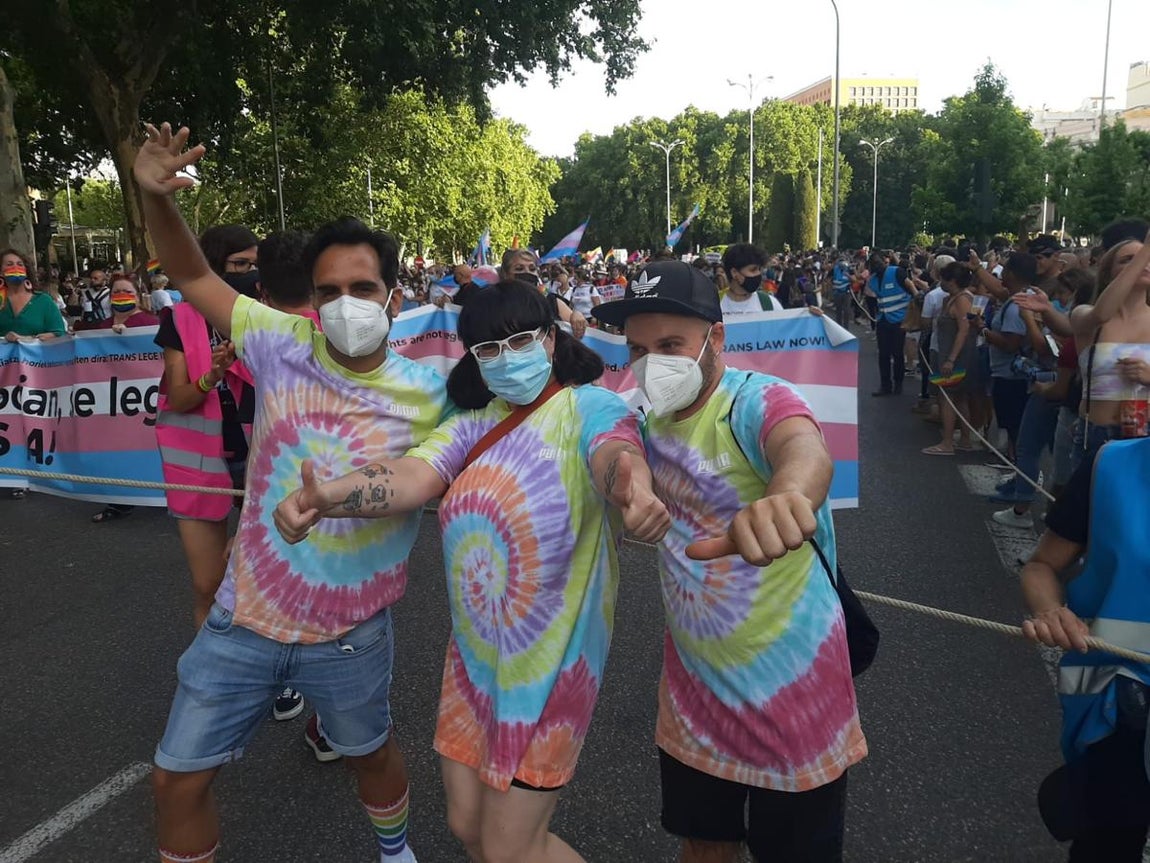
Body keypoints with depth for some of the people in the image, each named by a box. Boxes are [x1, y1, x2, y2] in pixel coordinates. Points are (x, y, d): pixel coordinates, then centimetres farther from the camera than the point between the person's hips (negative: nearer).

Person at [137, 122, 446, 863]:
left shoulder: (426, 397, -15)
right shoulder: (284, 345, -11)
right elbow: (194, 277, -1)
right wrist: (157, 198, -17)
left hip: (351, 634, -1)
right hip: (245, 619, 2)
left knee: (372, 751, 26)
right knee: (179, 780, 14)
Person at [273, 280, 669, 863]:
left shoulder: (589, 408, -12)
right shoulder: (473, 423, 3)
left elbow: (616, 451, -36)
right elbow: (412, 476, -15)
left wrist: (633, 487, -61)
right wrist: (323, 497, -35)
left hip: (550, 656, -6)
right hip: (474, 653, 6)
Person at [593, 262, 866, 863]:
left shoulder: (756, 401, -24)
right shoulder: (652, 417, 0)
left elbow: (806, 452, -48)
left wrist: (786, 496, -70)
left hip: (788, 678, -6)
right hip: (693, 678, 6)